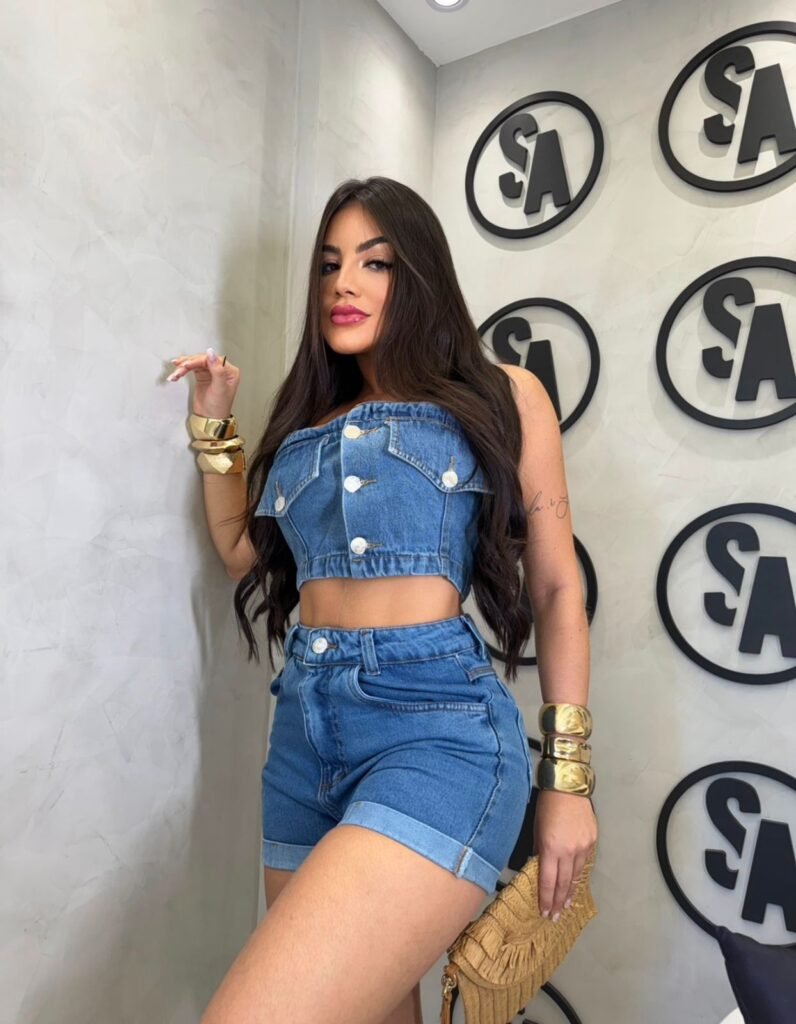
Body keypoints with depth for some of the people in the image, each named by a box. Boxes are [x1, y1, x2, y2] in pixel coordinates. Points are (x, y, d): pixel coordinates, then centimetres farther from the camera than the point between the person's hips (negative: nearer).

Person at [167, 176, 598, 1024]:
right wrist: (213, 426, 18)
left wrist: (568, 774, -3)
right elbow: (245, 552, 24)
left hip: (439, 720, -5)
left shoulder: (501, 396, 4)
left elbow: (556, 587, 2)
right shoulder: (309, 417, 17)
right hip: (303, 728, 6)